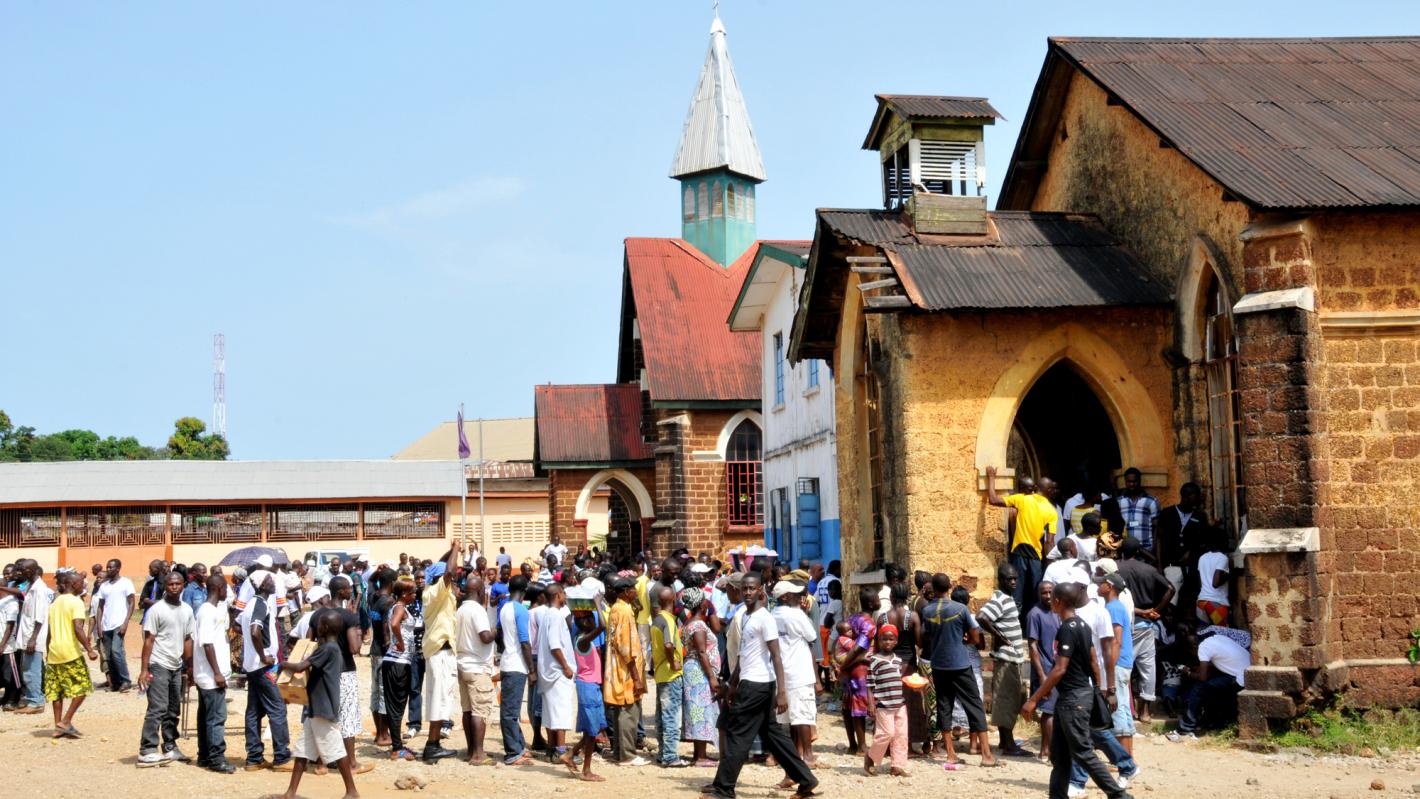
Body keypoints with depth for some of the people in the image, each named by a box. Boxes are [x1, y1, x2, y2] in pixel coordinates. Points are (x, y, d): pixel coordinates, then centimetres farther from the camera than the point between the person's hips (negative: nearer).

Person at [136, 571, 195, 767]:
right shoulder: (157, 610, -8)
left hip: (176, 667, 6)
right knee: (157, 709, -10)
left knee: (173, 710, 11)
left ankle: (170, 747, 20)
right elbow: (149, 640, -9)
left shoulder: (187, 610, 10)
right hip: (159, 665, -6)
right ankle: (147, 751, -10)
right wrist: (144, 669, -13)